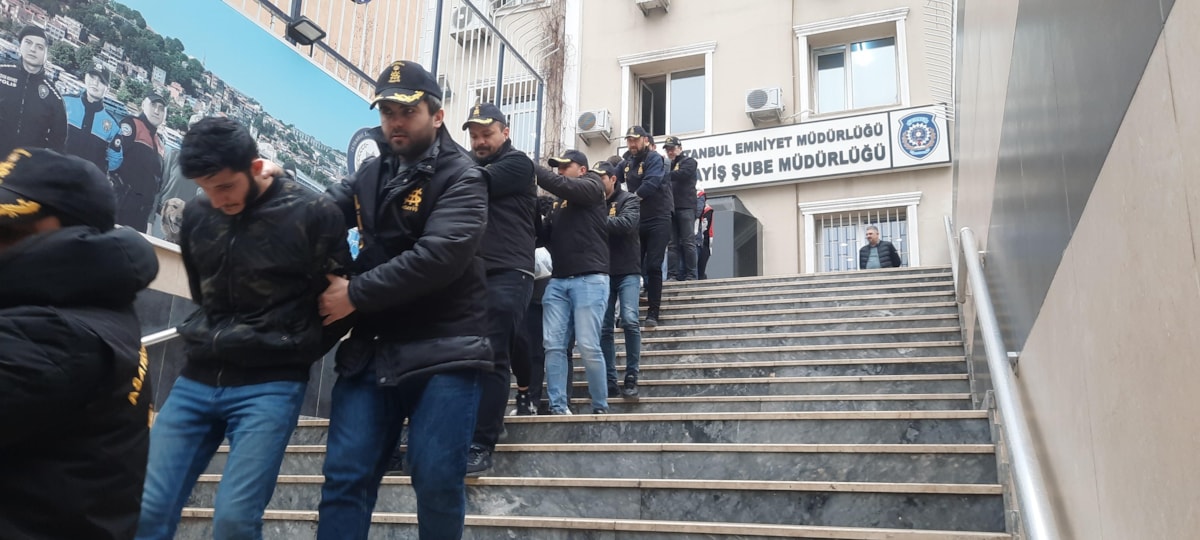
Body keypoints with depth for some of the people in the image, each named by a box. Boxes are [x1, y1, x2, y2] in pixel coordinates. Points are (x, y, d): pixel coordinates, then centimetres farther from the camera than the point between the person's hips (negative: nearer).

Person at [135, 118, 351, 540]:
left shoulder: (313, 214, -9)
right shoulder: (196, 214, 5)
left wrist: (289, 356, 2)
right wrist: (210, 340, 14)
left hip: (270, 386, -5)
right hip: (196, 380, 5)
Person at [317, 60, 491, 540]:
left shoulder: (461, 178, -6)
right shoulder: (372, 174, 15)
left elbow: (437, 258, -19)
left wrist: (355, 294, -16)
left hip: (443, 353, -5)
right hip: (372, 349, 6)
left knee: (438, 482, 0)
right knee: (345, 477, 5)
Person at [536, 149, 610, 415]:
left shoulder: (592, 186, 3)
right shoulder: (558, 203, 22)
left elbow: (564, 186, -16)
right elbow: (547, 236, 17)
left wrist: (532, 168, -10)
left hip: (590, 279, -6)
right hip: (558, 280, 6)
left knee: (588, 346, -9)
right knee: (553, 346, -2)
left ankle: (600, 407, 3)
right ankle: (558, 407, 2)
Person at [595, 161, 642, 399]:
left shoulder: (628, 200, 1)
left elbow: (627, 224, -18)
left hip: (627, 272, -3)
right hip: (602, 273, 3)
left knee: (629, 321, -15)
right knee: (604, 328, 1)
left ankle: (631, 377, -5)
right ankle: (610, 381, 6)